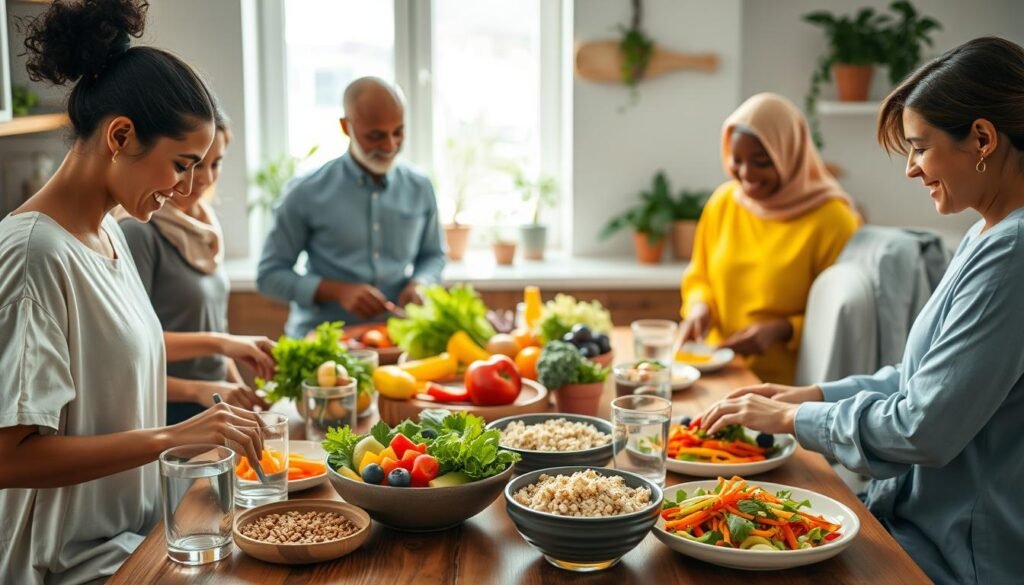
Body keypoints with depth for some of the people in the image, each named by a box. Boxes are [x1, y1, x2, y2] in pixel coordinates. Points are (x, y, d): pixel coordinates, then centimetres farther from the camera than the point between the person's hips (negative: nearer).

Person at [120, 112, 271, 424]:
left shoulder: (206, 224, 4)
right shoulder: (139, 232, -17)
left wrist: (240, 387, 5)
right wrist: (198, 390, -29)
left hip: (215, 409, 7)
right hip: (168, 413, -7)